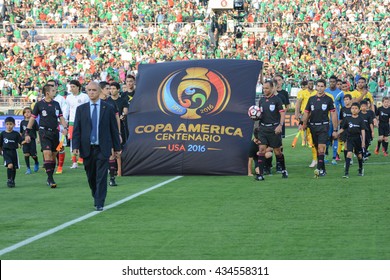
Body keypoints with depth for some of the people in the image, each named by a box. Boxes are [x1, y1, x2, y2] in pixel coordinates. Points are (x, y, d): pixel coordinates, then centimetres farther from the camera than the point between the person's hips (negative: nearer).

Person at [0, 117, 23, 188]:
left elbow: (21, 141, -1)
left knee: (14, 168, 9)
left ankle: (12, 181, 26)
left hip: (14, 152, 2)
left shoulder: (16, 134, 1)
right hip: (6, 152, -2)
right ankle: (9, 180, -11)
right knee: (10, 165, -22)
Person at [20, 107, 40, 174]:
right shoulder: (22, 122, 7)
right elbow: (21, 133, 14)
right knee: (26, 154, -7)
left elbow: (38, 130, 2)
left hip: (32, 140, -2)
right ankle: (28, 169, 2)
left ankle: (36, 163, 31)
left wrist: (38, 138, -7)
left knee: (33, 155, -2)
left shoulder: (34, 121, -1)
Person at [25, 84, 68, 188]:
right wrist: (27, 133, -2)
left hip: (55, 132, 4)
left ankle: (50, 179, 16)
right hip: (44, 132, -4)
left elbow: (61, 117, 13)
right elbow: (32, 118, 2)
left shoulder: (56, 104, 10)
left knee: (53, 155, 5)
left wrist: (65, 127, -5)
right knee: (47, 153, -16)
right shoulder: (39, 104, -2)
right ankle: (50, 178, -14)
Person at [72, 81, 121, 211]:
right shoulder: (81, 109, 6)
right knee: (91, 177, 11)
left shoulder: (108, 108, 3)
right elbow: (76, 129, 3)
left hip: (102, 148, -2)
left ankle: (99, 204, -4)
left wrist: (117, 147, 4)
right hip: (87, 148, 2)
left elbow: (114, 129, 5)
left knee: (101, 177, -6)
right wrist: (75, 146, -8)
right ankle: (96, 197, 30)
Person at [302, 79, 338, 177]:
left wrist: (335, 130, -3)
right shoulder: (311, 99, 9)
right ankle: (323, 170, 14)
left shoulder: (328, 99, 0)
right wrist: (304, 126, 7)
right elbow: (306, 113, 14)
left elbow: (333, 115, 0)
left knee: (321, 148, -15)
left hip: (323, 126, -4)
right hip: (313, 126, 4)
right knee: (317, 149, 6)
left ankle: (319, 168, -23)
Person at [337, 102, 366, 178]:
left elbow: (363, 131, -6)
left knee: (359, 155, 12)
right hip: (350, 139, 0)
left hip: (358, 139, 0)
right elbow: (342, 129, 8)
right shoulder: (347, 119, 1)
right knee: (349, 153, -17)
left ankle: (361, 169, 39)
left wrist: (363, 141, -11)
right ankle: (346, 172, -21)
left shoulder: (360, 119, -3)